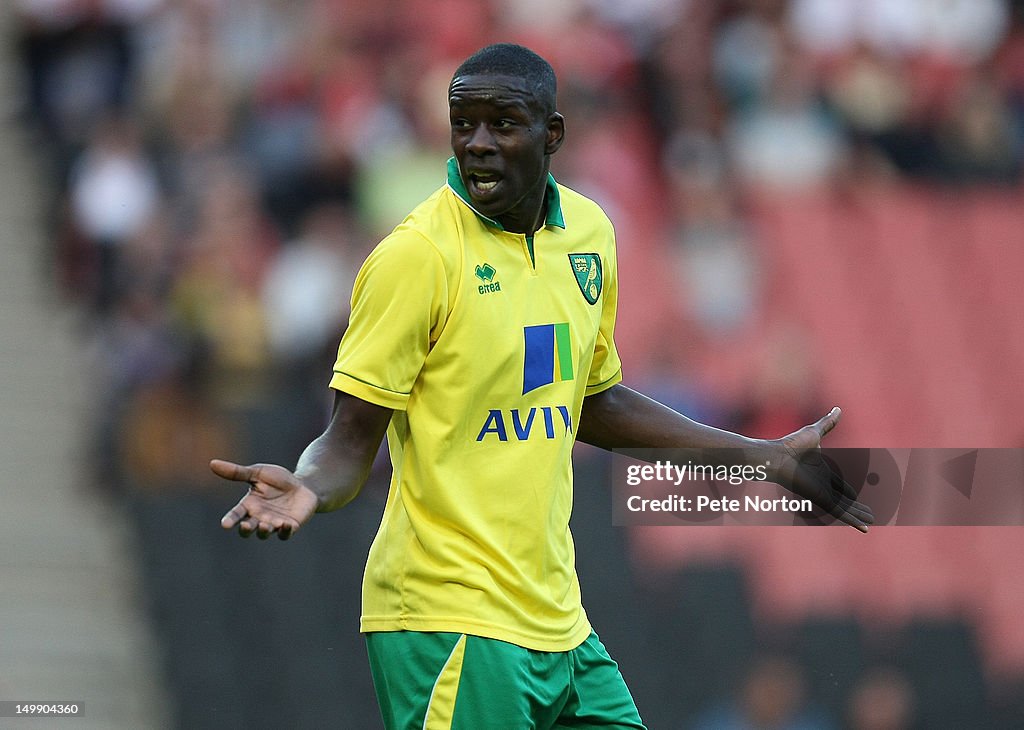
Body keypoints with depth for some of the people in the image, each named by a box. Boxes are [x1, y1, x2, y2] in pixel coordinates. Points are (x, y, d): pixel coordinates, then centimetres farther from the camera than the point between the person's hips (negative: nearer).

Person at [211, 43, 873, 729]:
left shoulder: (589, 234, 7)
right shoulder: (417, 255, -12)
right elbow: (352, 440, -10)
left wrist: (765, 456, 25)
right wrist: (307, 488, -32)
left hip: (555, 615, 7)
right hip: (449, 617, -7)